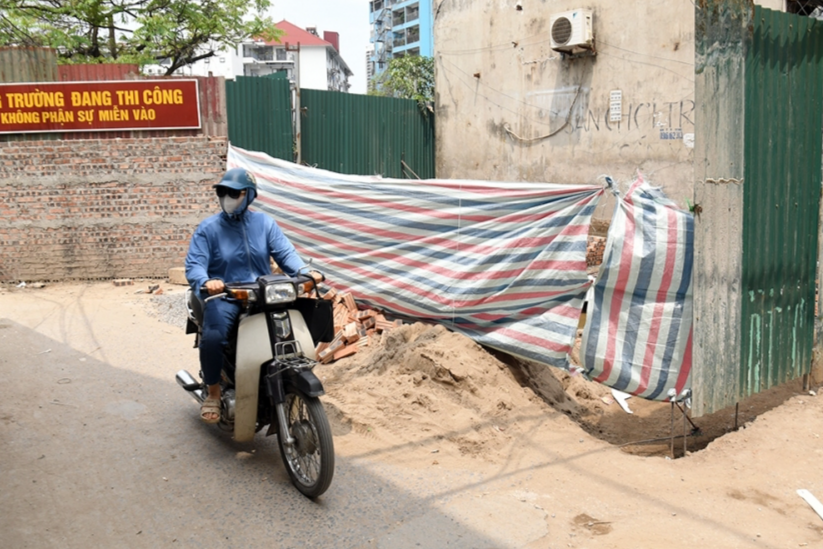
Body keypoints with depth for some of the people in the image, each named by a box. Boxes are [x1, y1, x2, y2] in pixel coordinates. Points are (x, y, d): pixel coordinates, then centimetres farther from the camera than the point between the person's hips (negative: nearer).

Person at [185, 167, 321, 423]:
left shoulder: (264, 223, 10)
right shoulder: (208, 228, 2)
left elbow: (285, 252, 1)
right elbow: (194, 264, -8)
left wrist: (305, 272, -19)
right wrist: (206, 282, -32)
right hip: (224, 296, -2)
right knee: (213, 337, -31)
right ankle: (214, 392, -3)